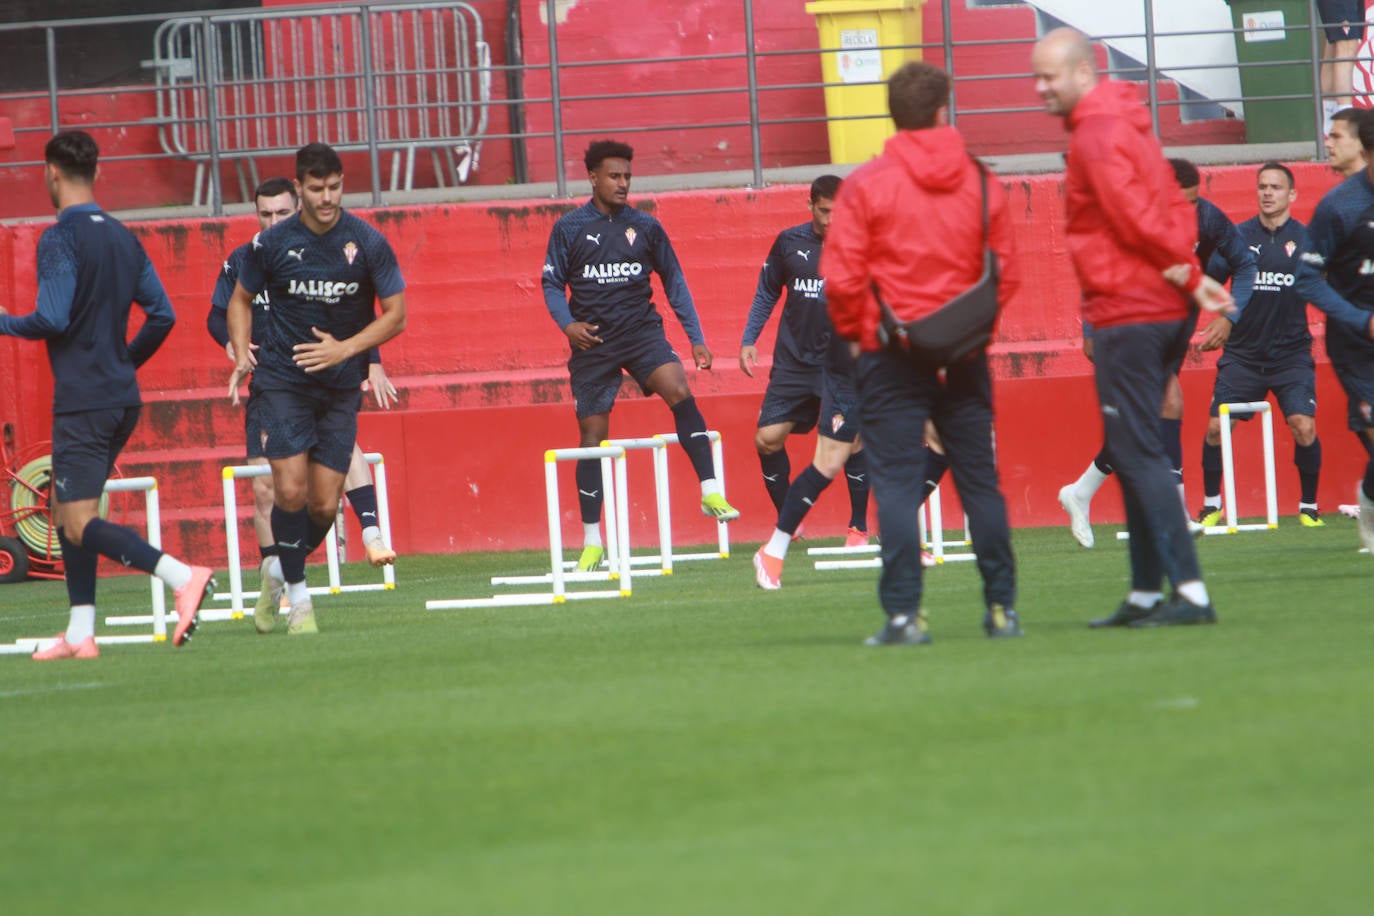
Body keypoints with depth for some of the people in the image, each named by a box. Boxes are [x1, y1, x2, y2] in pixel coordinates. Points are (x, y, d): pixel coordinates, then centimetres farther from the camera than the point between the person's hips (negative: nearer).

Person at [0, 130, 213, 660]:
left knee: (81, 526, -11)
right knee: (66, 509, 17)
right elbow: (162, 315, 13)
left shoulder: (60, 239, -12)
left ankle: (182, 577, -28)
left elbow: (53, 319, -20)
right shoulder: (123, 239, 12)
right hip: (122, 398, 9)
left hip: (83, 402, -9)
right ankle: (80, 635, 13)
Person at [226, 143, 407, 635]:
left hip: (340, 385, 1)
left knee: (325, 503, -1)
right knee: (290, 489, -15)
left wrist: (343, 349, -12)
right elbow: (241, 299, 13)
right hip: (282, 378, -1)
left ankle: (281, 567, 28)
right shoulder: (272, 243, -4)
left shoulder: (367, 242, -4)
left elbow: (395, 315, 0)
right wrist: (241, 354, -4)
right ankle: (297, 595, 3)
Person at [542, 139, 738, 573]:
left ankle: (710, 492, -27)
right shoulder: (568, 228, 2)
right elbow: (552, 284, 4)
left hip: (642, 330, 1)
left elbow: (673, 281, 12)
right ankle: (591, 542, 11)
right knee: (593, 436, 1)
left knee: (679, 391, -27)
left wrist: (695, 337, 7)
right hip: (592, 340, -1)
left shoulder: (645, 227, 6)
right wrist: (568, 324, -15)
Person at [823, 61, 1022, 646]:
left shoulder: (866, 184, -7)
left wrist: (854, 333, 7)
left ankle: (904, 613, -9)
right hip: (964, 356, 3)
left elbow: (841, 276, -10)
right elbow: (1005, 273, 5)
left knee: (896, 482, -3)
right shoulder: (981, 183, 3)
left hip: (891, 352, -3)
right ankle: (1001, 607, 12)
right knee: (980, 480, 11)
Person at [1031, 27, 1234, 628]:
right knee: (1134, 453, 14)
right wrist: (1188, 273, 4)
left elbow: (1137, 217, -19)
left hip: (1127, 314, -10)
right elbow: (1175, 211, 17)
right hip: (1165, 310, 10)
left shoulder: (1096, 135, -13)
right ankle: (1146, 594, 17)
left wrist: (1185, 274, -7)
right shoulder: (1126, 123, 17)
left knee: (1137, 452, -9)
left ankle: (1190, 591, -13)